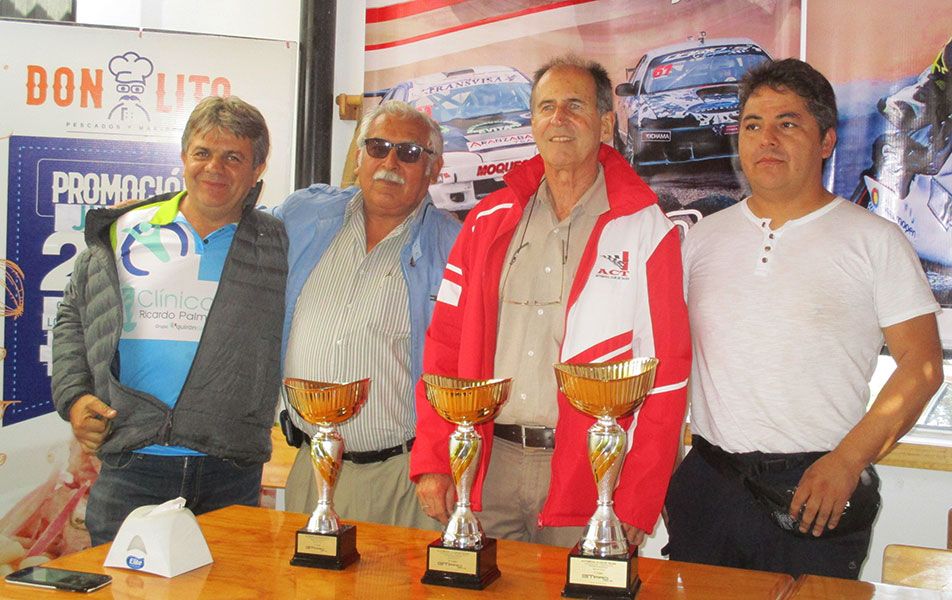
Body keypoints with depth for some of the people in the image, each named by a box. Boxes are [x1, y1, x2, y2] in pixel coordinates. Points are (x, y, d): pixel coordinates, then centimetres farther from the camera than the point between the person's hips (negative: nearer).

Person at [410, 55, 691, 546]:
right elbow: (445, 344, 8)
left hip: (585, 476, -3)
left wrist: (635, 507, -11)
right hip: (488, 468, 3)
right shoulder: (489, 221, 9)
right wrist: (433, 461, 0)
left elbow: (665, 371, -6)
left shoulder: (644, 229, -2)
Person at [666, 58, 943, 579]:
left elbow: (921, 364, -5)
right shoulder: (704, 237, 10)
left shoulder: (874, 240, -1)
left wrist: (846, 462, -14)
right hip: (707, 485, 4)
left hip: (817, 495, -3)